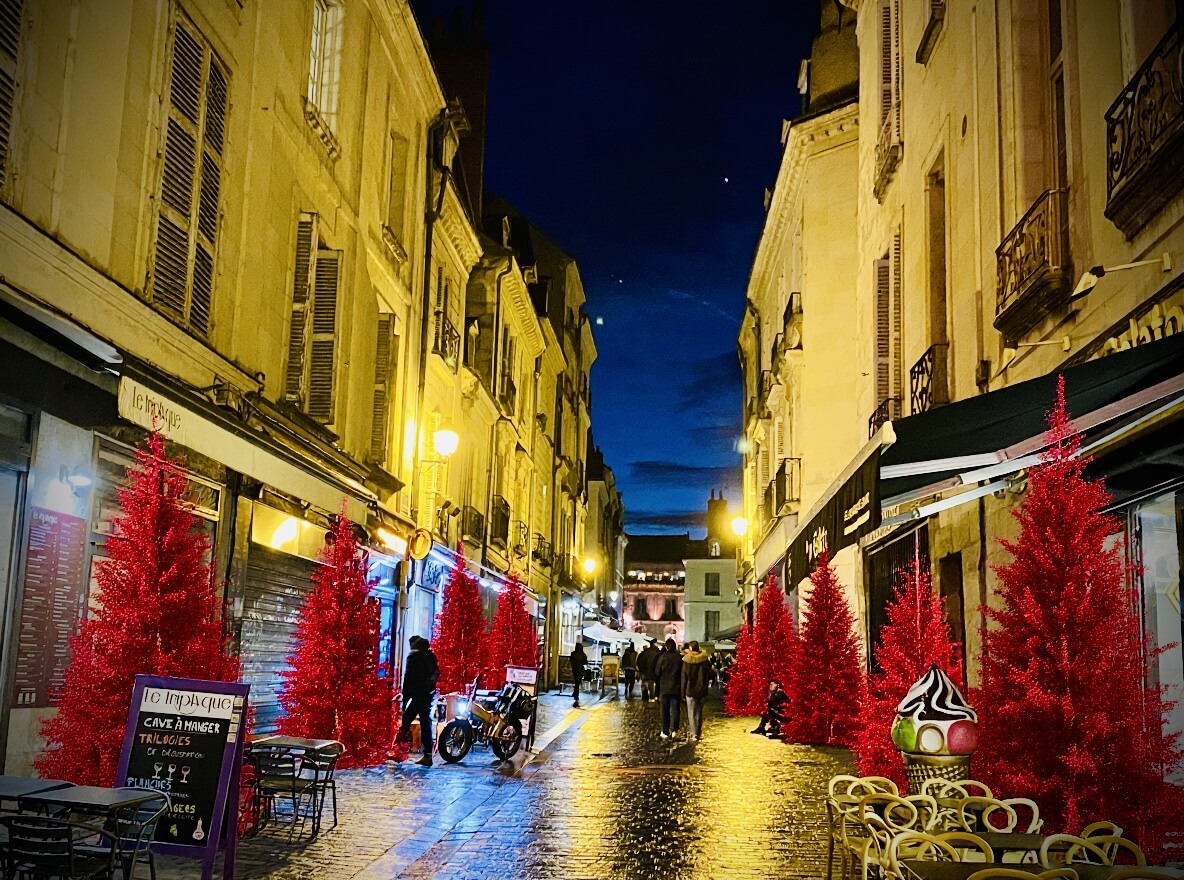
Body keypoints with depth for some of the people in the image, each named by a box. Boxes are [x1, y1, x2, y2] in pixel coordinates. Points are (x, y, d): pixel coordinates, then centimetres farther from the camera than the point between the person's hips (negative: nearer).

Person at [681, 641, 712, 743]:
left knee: (691, 713, 4)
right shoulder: (704, 660, -7)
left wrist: (683, 693, -1)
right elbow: (711, 674, -3)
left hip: (690, 691, -3)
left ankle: (694, 735, -2)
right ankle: (698, 732, 26)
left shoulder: (686, 661, -13)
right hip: (701, 691, 3)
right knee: (699, 712, 18)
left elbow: (684, 678, -8)